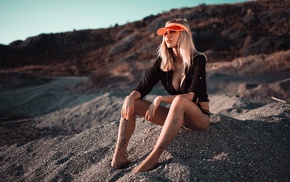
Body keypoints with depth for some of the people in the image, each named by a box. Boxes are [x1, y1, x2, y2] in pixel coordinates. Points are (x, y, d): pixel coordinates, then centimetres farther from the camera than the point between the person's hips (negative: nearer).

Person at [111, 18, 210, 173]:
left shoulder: (197, 60, -13)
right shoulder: (162, 61, 0)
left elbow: (193, 96, -23)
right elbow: (144, 86, -4)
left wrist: (160, 99, -32)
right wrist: (131, 96, -27)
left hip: (199, 117, -5)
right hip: (177, 115, 5)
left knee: (179, 100, -39)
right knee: (131, 103, -12)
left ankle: (153, 158, -41)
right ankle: (119, 157, -23)